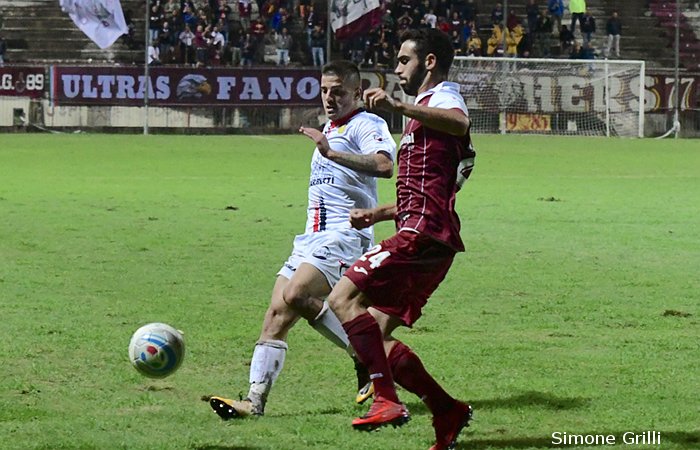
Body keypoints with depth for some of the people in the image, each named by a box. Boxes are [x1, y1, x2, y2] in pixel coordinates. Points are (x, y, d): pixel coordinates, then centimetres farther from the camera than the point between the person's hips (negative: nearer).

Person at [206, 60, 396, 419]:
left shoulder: (365, 125, -5)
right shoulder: (330, 130, 25)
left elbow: (384, 165, -27)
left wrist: (331, 153, -33)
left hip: (343, 236, -9)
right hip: (312, 238, 9)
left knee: (296, 296, -27)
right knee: (276, 313, -3)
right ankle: (255, 400, -8)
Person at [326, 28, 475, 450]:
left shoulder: (442, 98, -2)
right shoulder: (426, 110, 30)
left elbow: (460, 123, -31)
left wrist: (399, 107, -39)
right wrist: (378, 213, 25)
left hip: (422, 233, -10)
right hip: (428, 236, 10)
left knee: (344, 297, -18)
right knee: (376, 337, 7)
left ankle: (387, 400, -26)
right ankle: (448, 411, 8)